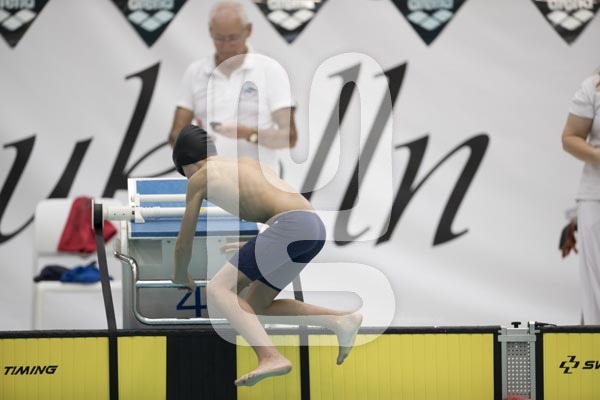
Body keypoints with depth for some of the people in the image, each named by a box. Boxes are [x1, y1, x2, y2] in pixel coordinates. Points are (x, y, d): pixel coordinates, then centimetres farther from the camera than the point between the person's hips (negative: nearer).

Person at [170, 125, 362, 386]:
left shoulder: (199, 178, 14)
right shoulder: (247, 162, 32)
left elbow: (184, 242, 20)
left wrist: (180, 276, 41)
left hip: (291, 225, -8)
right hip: (315, 227, 8)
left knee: (216, 290, -9)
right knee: (254, 305, 17)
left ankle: (271, 357, -27)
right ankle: (341, 321, 6)